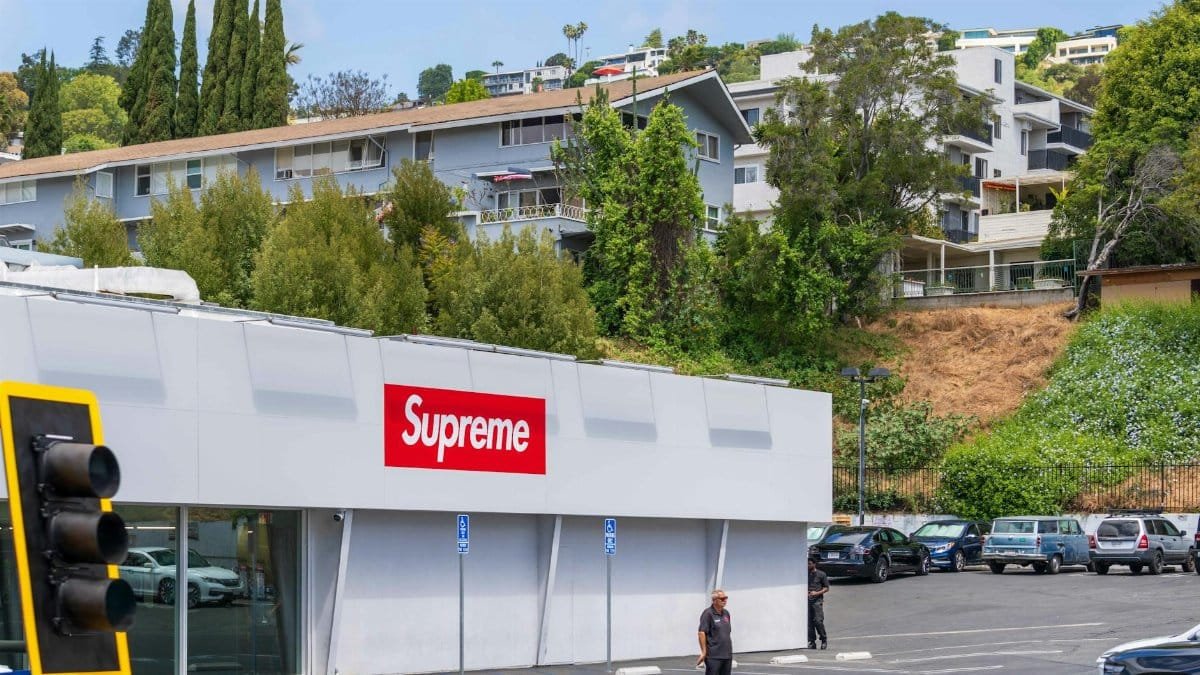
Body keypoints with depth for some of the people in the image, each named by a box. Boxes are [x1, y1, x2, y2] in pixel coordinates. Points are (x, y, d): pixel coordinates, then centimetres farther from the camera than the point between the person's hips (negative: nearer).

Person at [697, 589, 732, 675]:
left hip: (727, 655, 8)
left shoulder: (726, 613, 14)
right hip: (713, 656, -8)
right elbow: (701, 633, -14)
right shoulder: (708, 613, -9)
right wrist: (704, 652, -18)